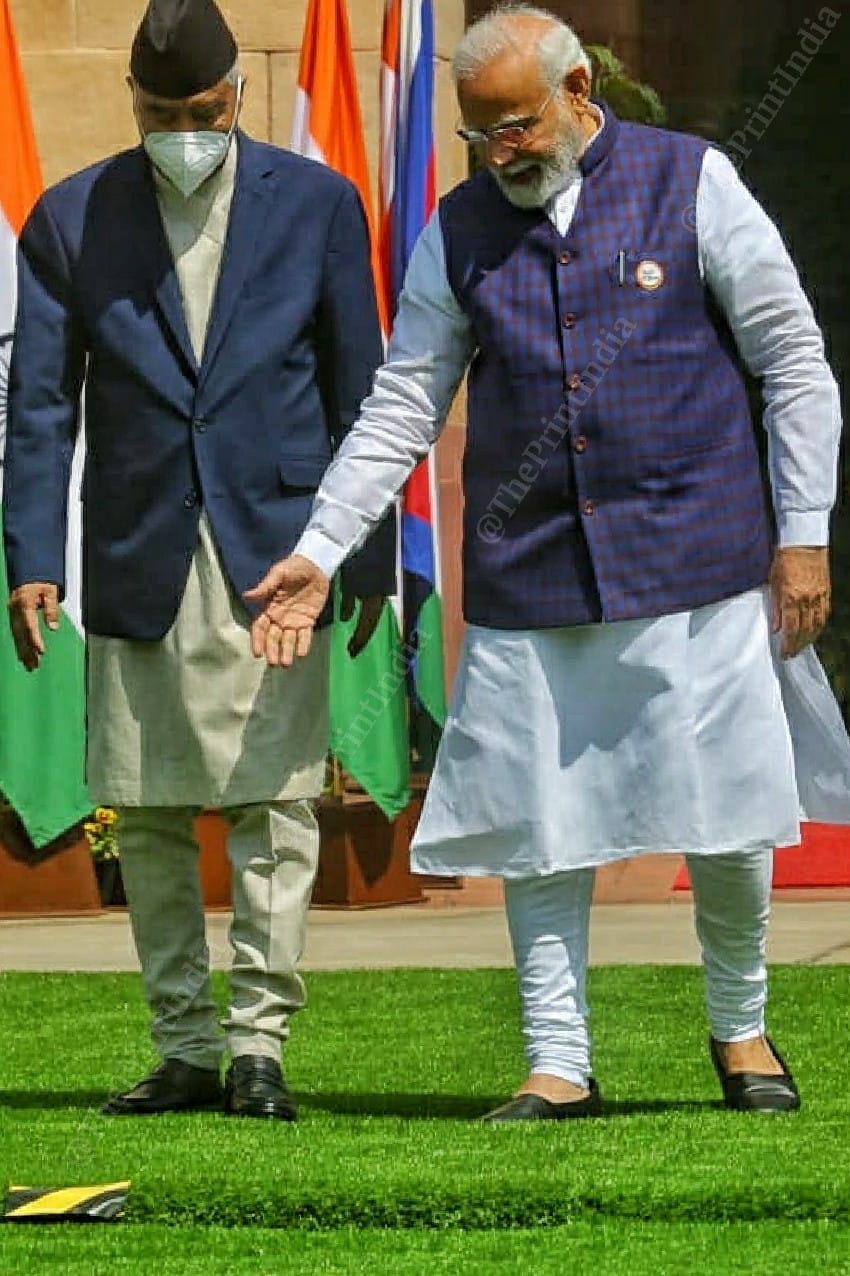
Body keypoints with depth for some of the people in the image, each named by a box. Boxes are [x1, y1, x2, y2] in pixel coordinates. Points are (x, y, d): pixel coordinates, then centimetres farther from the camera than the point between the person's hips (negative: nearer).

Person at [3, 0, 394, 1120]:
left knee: (277, 799, -6)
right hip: (140, 564, 1)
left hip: (272, 557, -1)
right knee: (148, 814, 3)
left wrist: (369, 558, 6)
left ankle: (259, 1040, -3)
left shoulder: (317, 204, 5)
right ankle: (186, 1050, 11)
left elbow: (357, 389, 8)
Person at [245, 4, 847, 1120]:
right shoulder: (460, 232, 8)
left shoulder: (693, 187, 1)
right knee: (537, 828, -1)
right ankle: (558, 1062, 7)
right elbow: (402, 407, 10)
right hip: (524, 586, 2)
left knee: (725, 818, 0)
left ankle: (741, 1030, 21)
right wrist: (318, 552, 2)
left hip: (692, 571, -2)